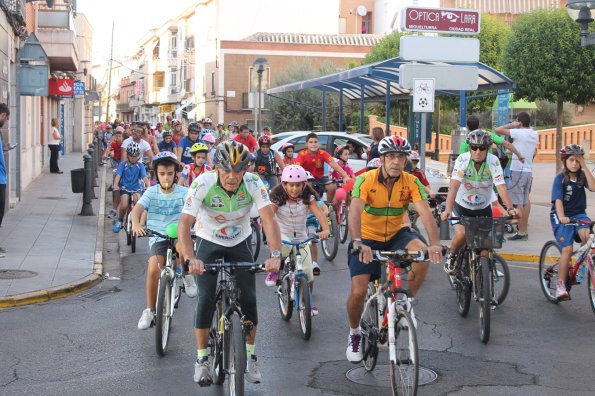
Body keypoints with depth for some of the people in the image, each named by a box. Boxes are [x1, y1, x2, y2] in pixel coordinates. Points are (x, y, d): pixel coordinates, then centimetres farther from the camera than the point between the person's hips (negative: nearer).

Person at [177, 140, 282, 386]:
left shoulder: (253, 184, -24)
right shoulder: (203, 184, -28)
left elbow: (269, 220, -30)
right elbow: (184, 223, -34)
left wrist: (275, 254, -45)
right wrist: (191, 259, -48)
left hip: (240, 243, 2)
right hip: (209, 242, -1)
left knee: (249, 298, -5)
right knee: (206, 298, -13)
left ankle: (250, 356, 12)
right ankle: (201, 359, 1)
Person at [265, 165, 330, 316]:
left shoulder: (308, 198, -7)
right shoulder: (278, 198, -10)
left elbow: (319, 213, -22)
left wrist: (326, 229, -41)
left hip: (301, 237, 2)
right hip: (282, 235, -2)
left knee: (307, 272, -6)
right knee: (283, 247, -38)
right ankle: (274, 270, -6)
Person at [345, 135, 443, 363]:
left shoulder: (412, 182, -13)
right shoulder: (366, 180, -20)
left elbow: (425, 213, -25)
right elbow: (354, 212, -34)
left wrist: (435, 243, -42)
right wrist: (358, 243, -51)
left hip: (396, 235, 2)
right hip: (368, 240, -2)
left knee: (423, 254, -29)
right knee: (358, 292, -15)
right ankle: (354, 334, 16)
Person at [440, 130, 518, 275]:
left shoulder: (493, 161, -21)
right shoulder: (462, 160, -23)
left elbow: (501, 187, -29)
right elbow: (454, 186, -32)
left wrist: (510, 208, -43)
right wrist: (447, 210, -45)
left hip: (483, 208, 2)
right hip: (462, 206, -2)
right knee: (461, 234, -24)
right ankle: (451, 257, 8)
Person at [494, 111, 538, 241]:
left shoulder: (519, 133, -15)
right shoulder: (535, 134, 9)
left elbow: (497, 130, -16)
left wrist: (512, 125, -6)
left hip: (518, 171, -8)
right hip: (529, 171, 8)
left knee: (519, 203, -6)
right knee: (525, 201, 15)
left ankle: (521, 232, -6)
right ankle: (524, 231, 21)